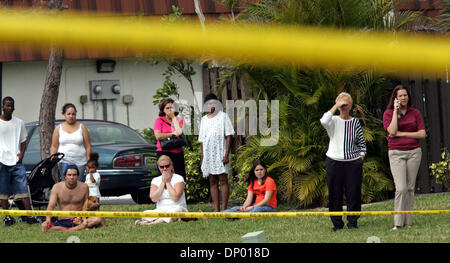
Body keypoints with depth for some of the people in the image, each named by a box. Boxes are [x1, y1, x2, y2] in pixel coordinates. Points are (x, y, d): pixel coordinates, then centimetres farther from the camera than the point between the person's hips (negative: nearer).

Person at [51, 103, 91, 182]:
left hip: (79, 163, 0)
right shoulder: (59, 128, 11)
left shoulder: (82, 127, 8)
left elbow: (88, 146, 5)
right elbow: (54, 146, 11)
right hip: (64, 161, 0)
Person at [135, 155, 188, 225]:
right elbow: (154, 199, -4)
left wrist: (168, 182, -4)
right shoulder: (155, 180, 11)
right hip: (160, 210, 3)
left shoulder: (178, 178, 1)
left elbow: (175, 197, -14)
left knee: (176, 210, -40)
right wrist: (163, 182, -4)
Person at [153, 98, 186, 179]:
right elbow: (158, 136, -8)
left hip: (178, 153, 3)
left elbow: (179, 132, -7)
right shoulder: (159, 120, 5)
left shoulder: (179, 120, 13)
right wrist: (173, 134, -5)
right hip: (164, 152, -3)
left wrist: (174, 117, 0)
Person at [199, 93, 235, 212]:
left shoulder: (223, 116, 1)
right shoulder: (204, 119, 16)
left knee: (223, 180, -8)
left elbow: (228, 136, -4)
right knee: (212, 181, 4)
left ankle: (224, 209, -10)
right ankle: (216, 210, 4)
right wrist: (202, 157, 11)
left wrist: (226, 154, -13)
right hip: (208, 153, 5)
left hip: (220, 152, -5)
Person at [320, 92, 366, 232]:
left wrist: (361, 157, 0)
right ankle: (337, 223, 10)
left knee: (353, 193, 0)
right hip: (334, 161, -1)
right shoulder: (334, 121, 1)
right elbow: (324, 121, -24)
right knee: (335, 193, 1)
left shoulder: (355, 122, 8)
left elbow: (362, 142, 12)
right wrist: (336, 106, -17)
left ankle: (352, 221, 11)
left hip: (353, 162, 1)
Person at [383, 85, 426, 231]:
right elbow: (392, 131, -15)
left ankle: (408, 222, 8)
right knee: (401, 188, -14)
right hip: (396, 153, -3)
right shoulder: (388, 113, 1)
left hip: (414, 152, 3)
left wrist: (402, 134, -9)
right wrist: (396, 110, -12)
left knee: (410, 188, 3)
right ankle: (398, 223, -10)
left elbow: (422, 134, -1)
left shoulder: (415, 113, 6)